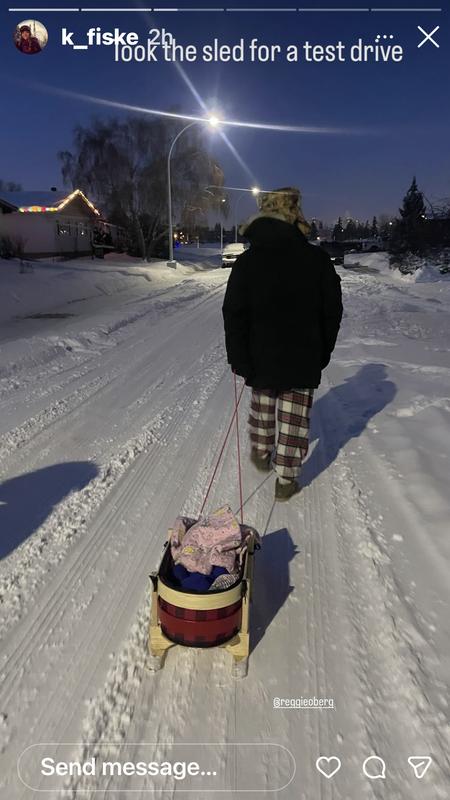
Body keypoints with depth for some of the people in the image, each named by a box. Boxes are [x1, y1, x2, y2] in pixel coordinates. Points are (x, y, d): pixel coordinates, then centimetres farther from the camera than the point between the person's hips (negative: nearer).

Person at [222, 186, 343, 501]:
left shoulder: (247, 261, -7)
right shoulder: (317, 259, -5)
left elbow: (234, 315, -7)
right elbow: (332, 312, 1)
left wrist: (238, 358, 0)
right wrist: (322, 352, 12)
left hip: (262, 357, 1)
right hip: (304, 358, -1)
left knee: (262, 406, 23)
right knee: (294, 417, 6)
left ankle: (261, 454, 41)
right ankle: (286, 480, 12)